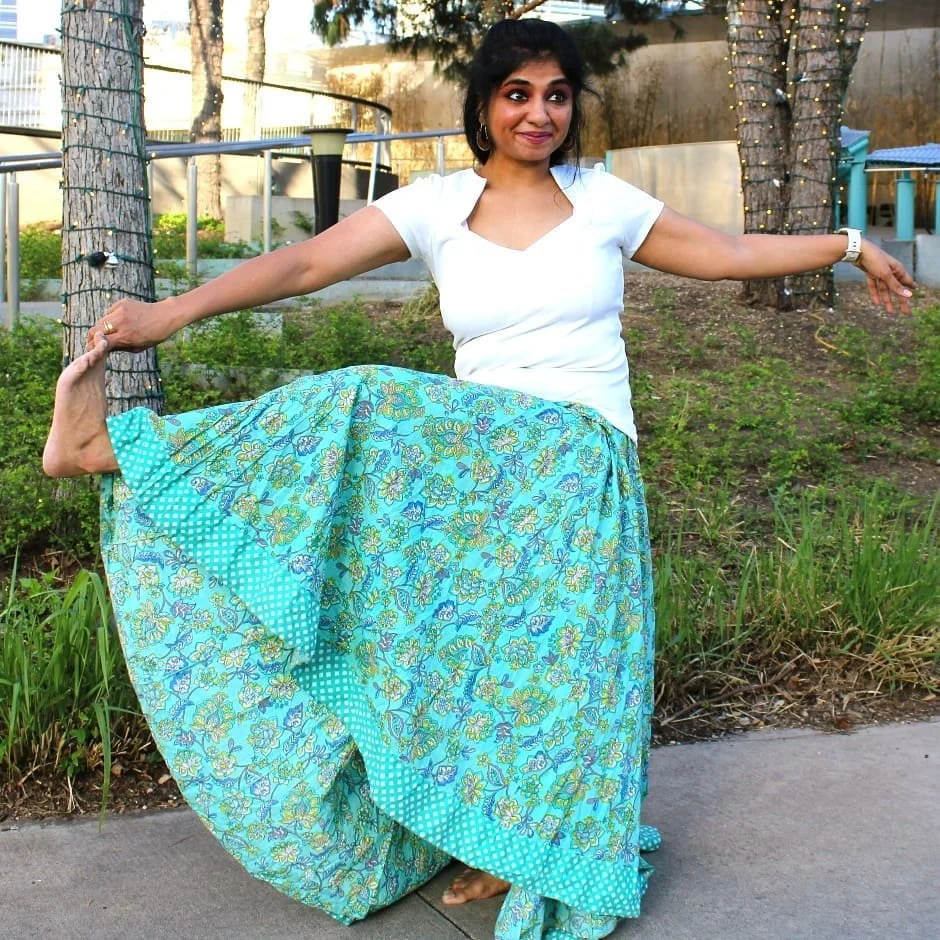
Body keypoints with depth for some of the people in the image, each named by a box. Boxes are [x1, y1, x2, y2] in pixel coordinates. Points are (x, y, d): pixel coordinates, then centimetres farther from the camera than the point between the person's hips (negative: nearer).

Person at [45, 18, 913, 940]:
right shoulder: (436, 207, 4)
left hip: (580, 460, -1)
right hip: (479, 457, 1)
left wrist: (849, 244, 13)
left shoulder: (603, 200, 6)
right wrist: (169, 312, -17)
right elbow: (305, 262, -6)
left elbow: (730, 252, 15)